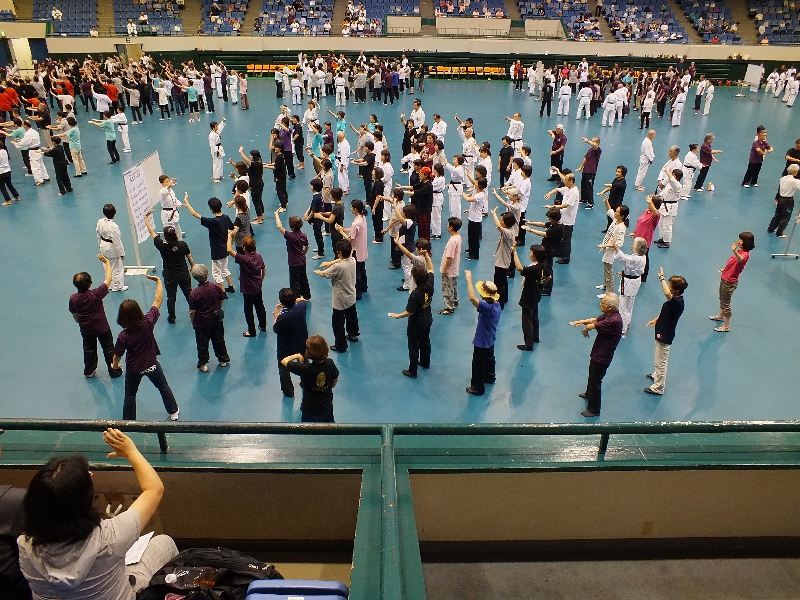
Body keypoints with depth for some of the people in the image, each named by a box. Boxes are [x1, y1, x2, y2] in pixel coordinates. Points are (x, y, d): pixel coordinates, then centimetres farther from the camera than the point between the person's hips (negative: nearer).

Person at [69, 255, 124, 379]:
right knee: (108, 349, 13)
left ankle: (89, 371, 36)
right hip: (102, 327, -3)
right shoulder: (96, 294, -27)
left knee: (89, 350, 22)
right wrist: (107, 262, -10)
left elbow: (75, 317, -2)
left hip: (86, 329, 3)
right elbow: (108, 279, -19)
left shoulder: (73, 299, -16)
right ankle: (114, 370, 24)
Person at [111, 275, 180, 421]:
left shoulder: (123, 336, -26)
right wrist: (158, 281, -9)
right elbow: (158, 300, -17)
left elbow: (117, 356, -14)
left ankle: (128, 421, 33)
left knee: (130, 395, 21)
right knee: (163, 387, 25)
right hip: (152, 365, 2)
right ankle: (174, 412, 41)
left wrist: (114, 365, 9)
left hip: (133, 369, -1)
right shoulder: (148, 323, -26)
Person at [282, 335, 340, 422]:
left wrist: (297, 356, -2)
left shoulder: (305, 368, -28)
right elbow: (335, 380, 2)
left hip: (310, 409, -3)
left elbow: (284, 361, -19)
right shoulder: (330, 363, -15)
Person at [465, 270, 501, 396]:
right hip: (490, 339, 9)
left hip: (482, 342, -9)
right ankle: (490, 377, 53)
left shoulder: (487, 307, -38)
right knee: (489, 359, 30)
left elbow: (472, 298, -51)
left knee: (478, 365, 9)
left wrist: (469, 280, -44)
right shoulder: (496, 305, -10)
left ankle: (478, 388, 24)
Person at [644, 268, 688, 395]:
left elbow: (667, 294, -52)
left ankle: (658, 388, 18)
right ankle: (656, 375, 54)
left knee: (661, 361, 4)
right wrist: (655, 320, 5)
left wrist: (662, 278, -40)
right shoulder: (676, 299, 1)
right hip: (663, 332, 10)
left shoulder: (677, 302, -30)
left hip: (665, 335, -10)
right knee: (659, 359, 31)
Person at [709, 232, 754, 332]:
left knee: (725, 302, 0)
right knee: (722, 299, 27)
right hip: (724, 278, 10)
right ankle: (721, 316, 50)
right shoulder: (740, 251, 4)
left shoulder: (745, 254, -25)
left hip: (730, 282, -10)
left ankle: (726, 326, 11)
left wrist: (734, 251, -70)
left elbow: (740, 259, -52)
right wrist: (725, 270, 33)